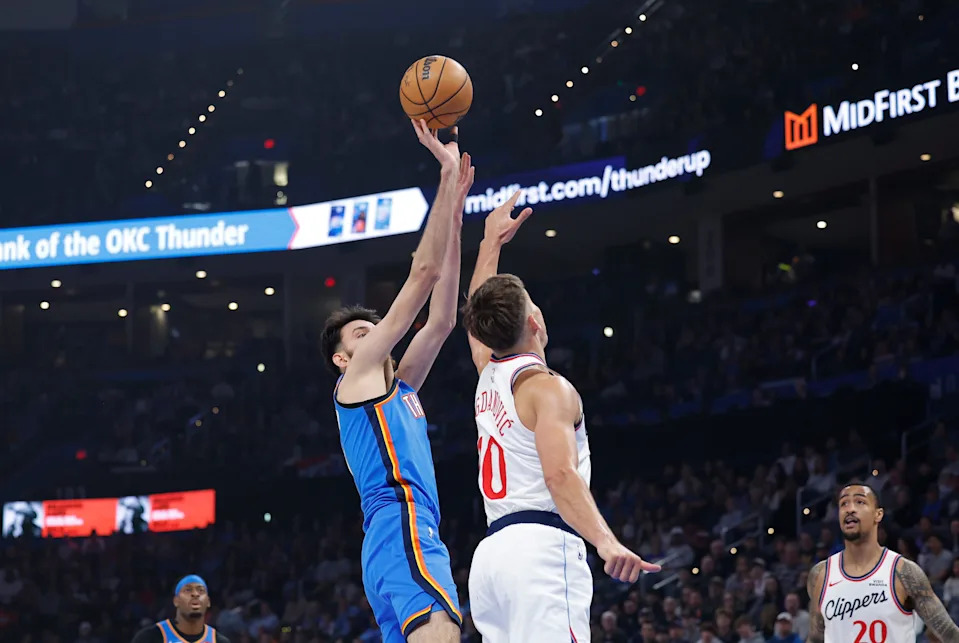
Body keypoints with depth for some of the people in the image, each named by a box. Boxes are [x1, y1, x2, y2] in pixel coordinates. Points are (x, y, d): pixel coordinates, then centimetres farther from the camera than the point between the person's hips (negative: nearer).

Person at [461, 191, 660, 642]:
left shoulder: (488, 377, 20)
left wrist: (492, 240, 51)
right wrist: (607, 542, -31)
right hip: (542, 547, -9)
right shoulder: (547, 388, -4)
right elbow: (560, 473, -19)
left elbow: (480, 314, 41)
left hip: (491, 552, 9)